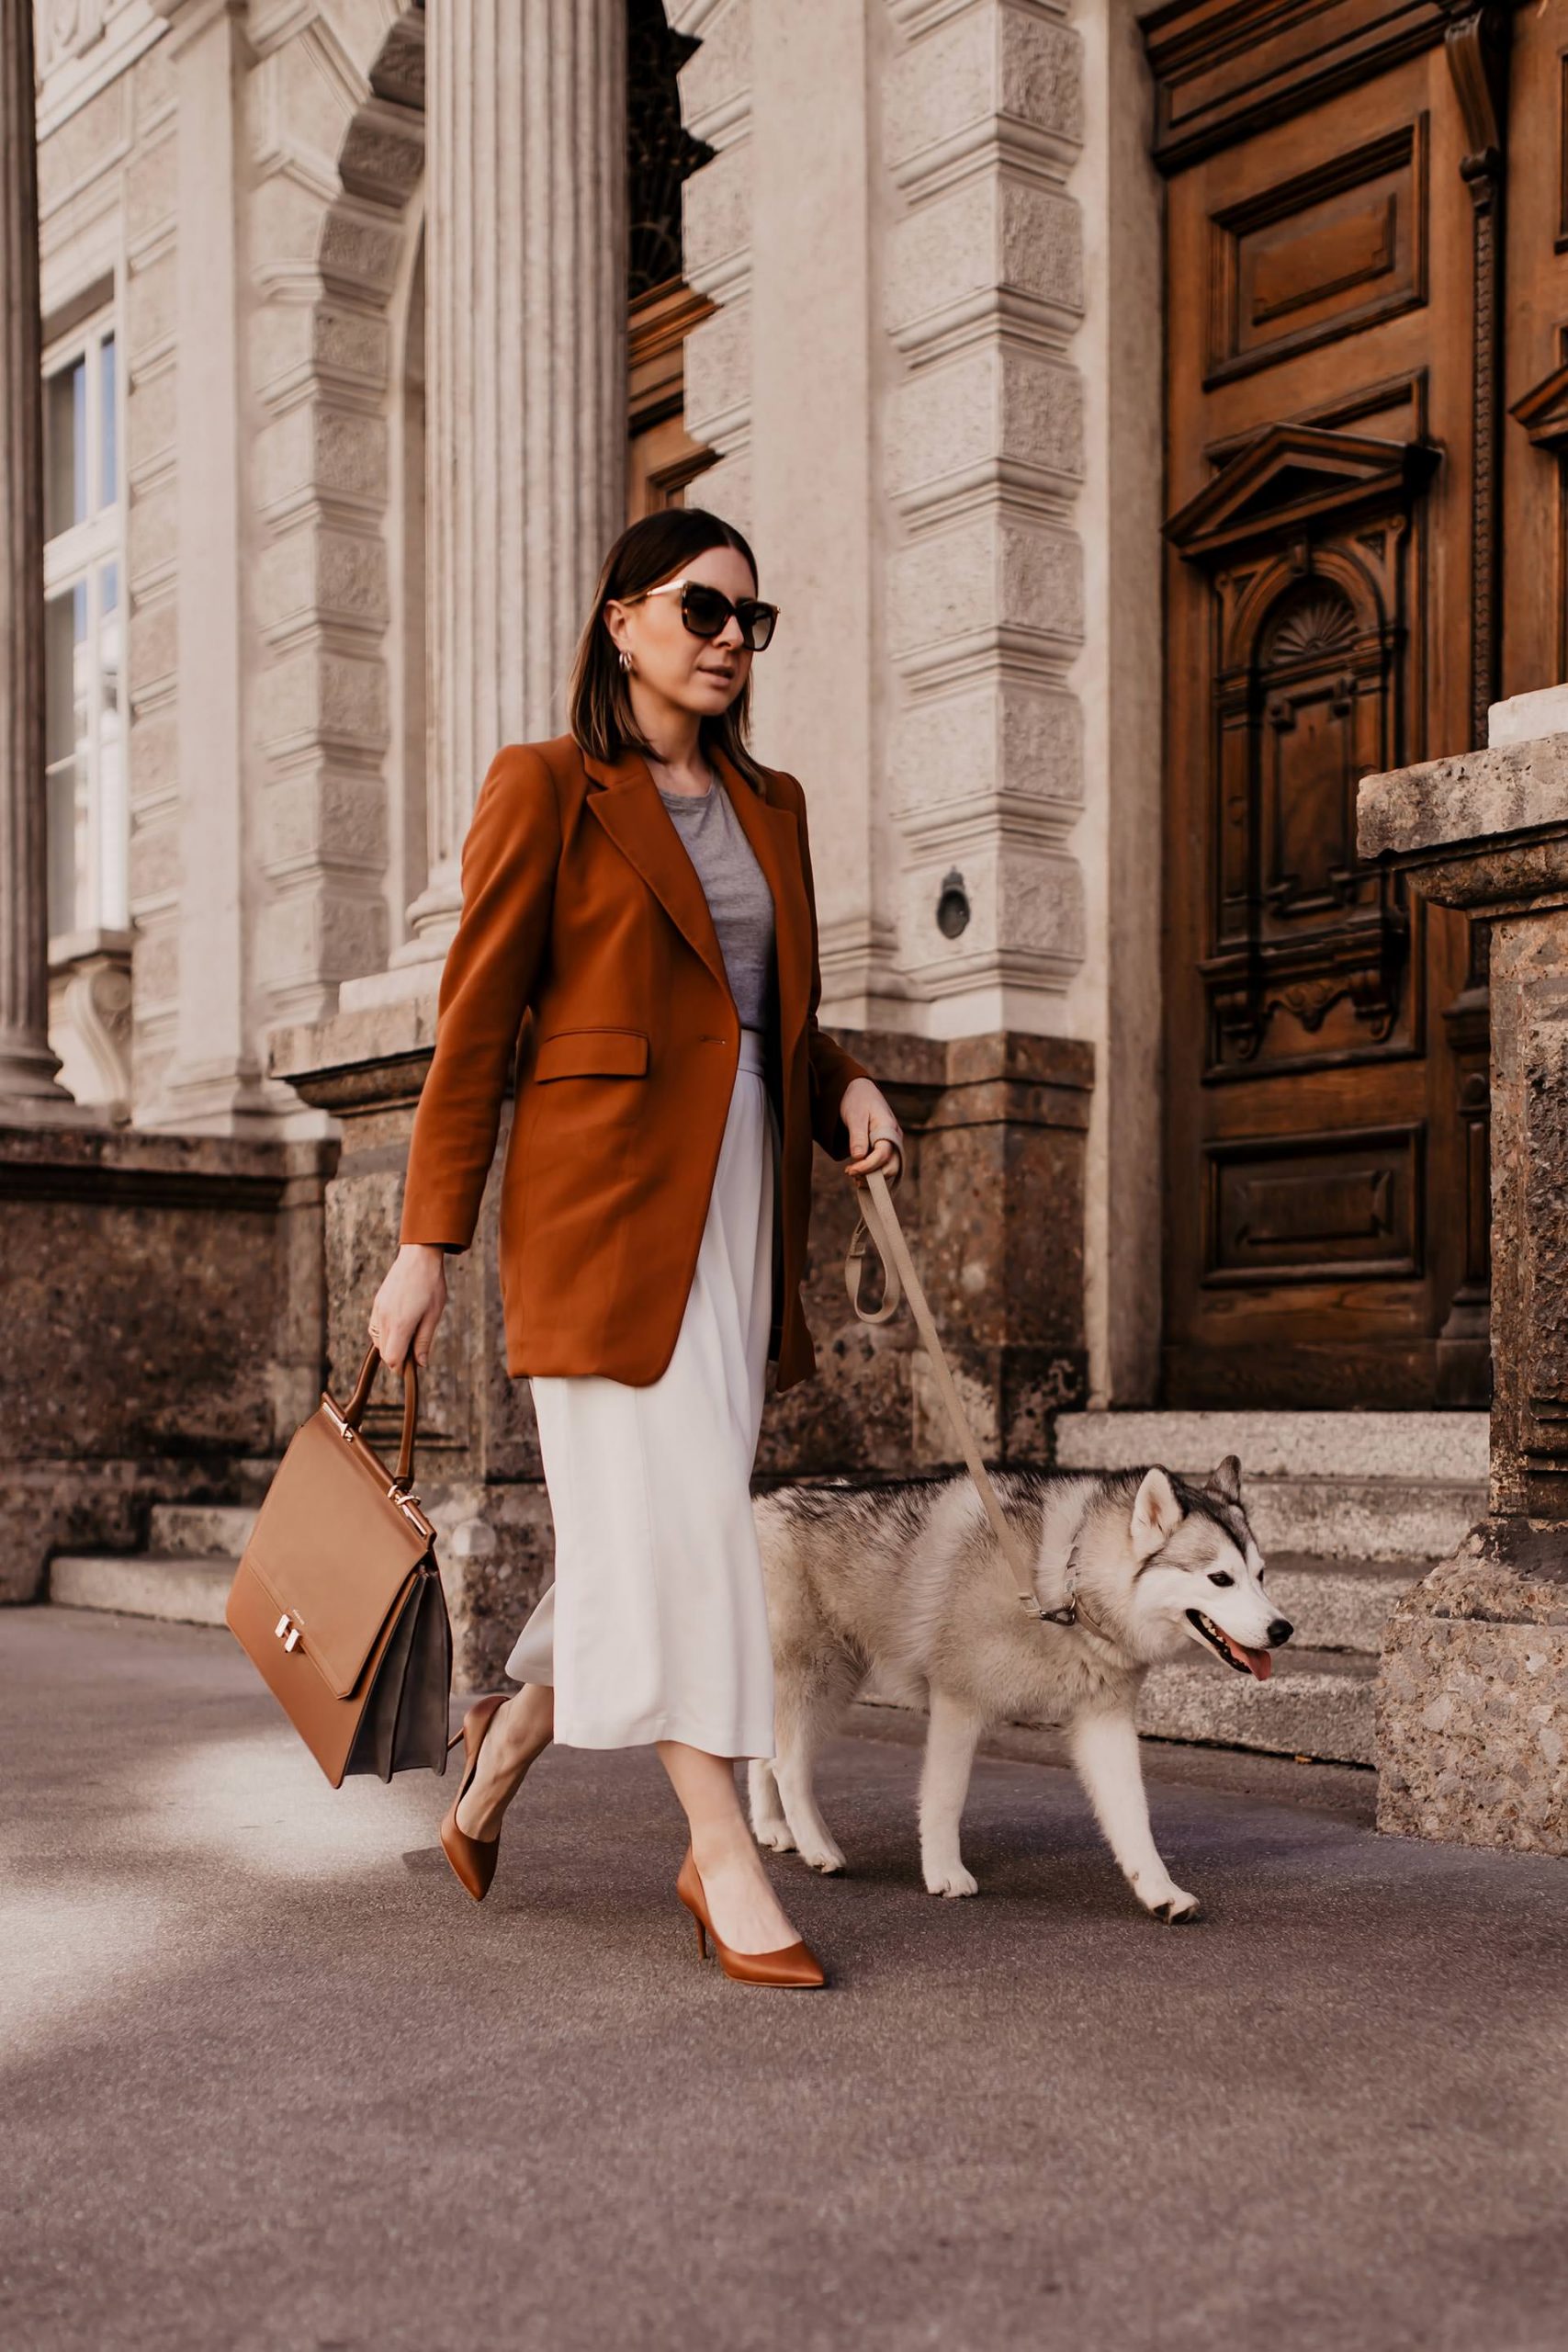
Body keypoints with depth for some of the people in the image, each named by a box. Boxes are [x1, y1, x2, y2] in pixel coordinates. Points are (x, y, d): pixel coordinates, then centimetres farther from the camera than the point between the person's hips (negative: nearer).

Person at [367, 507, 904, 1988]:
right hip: (606, 1192, -6)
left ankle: (502, 1745, 31)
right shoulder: (546, 789, 0)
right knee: (675, 1510, -8)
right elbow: (474, 1026, -3)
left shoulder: (769, 807, 18)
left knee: (657, 1528, 8)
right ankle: (724, 1862, 1)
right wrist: (426, 1242, -7)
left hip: (739, 1199, 6)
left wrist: (850, 1091, 2)